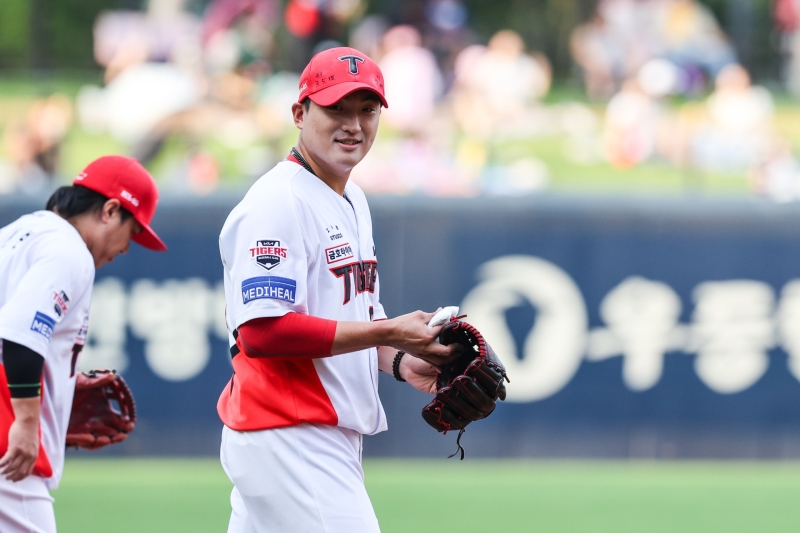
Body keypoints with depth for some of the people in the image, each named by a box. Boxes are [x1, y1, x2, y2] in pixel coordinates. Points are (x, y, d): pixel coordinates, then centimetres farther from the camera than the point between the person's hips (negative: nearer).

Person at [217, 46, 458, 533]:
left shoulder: (354, 201, 18)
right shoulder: (277, 203, -14)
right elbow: (262, 331, -23)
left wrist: (399, 361, 6)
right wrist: (387, 332, -20)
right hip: (289, 436, -10)